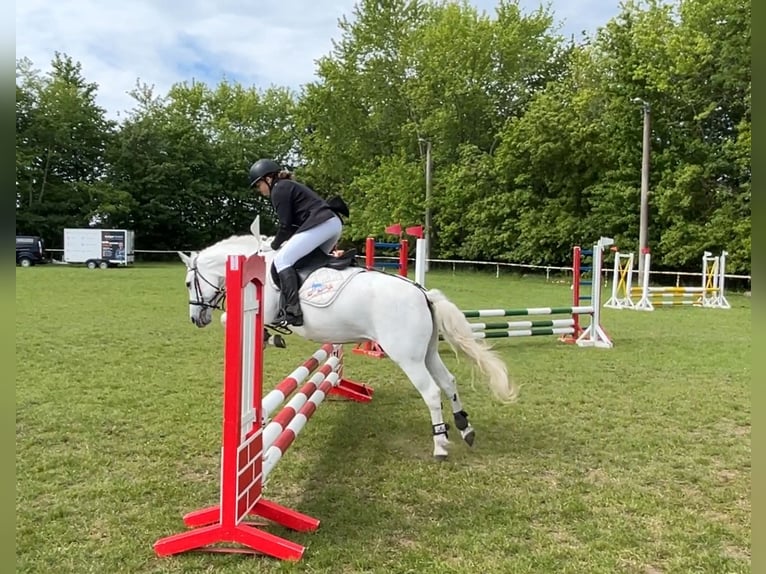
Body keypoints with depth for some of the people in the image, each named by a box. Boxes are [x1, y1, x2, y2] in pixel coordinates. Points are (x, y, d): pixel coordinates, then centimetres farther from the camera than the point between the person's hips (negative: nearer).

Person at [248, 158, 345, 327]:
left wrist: (274, 245, 13)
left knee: (282, 259, -10)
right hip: (334, 223, 10)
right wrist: (281, 242, 26)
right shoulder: (289, 186, 30)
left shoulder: (279, 189, 2)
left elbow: (286, 225, -2)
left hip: (320, 225, -10)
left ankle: (292, 311, -21)